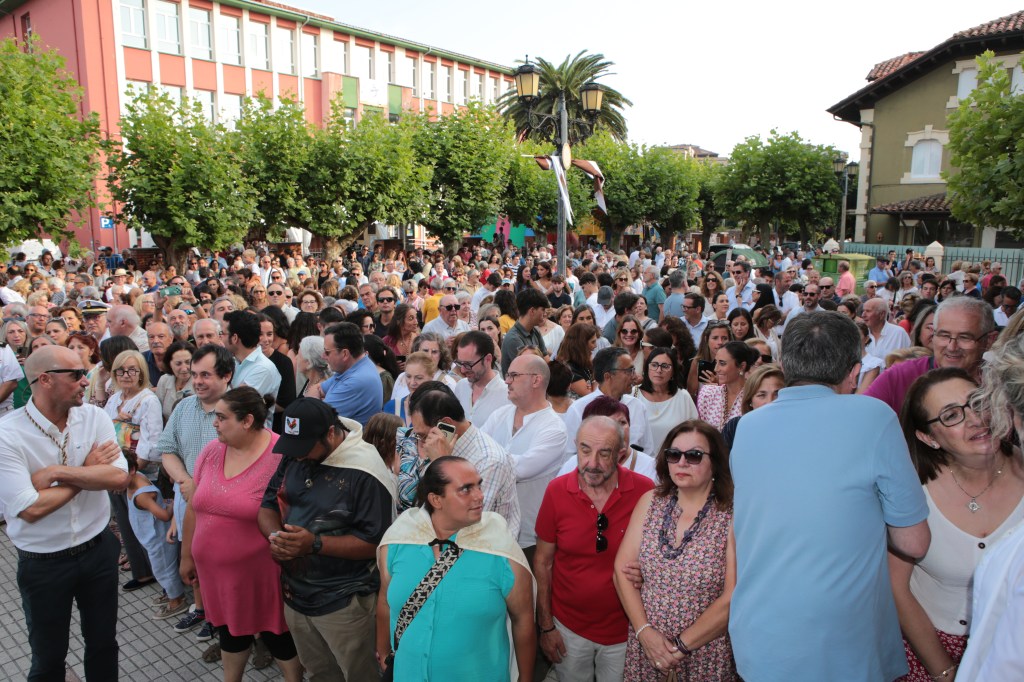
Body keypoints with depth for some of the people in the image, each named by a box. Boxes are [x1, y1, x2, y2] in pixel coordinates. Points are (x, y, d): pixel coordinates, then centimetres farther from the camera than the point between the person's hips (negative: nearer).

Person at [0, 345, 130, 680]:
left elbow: (119, 477, -17)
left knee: (104, 643, 20)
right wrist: (89, 471, -16)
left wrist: (58, 471, -25)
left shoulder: (94, 417, -8)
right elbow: (30, 509, -25)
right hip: (42, 563, -3)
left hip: (99, 549, 3)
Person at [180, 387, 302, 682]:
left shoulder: (282, 456, -21)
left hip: (262, 571, -5)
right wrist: (187, 557, 14)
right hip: (217, 569, 6)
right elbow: (194, 508, 9)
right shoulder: (211, 452, -1)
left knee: (277, 634, 12)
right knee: (230, 630, 23)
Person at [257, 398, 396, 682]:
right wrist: (275, 535, -16)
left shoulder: (365, 472, -24)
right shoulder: (294, 457, -1)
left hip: (343, 603, -7)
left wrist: (315, 544, -30)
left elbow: (375, 542, -22)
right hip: (294, 594, 7)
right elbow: (268, 504, 6)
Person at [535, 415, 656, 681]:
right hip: (568, 628, 1)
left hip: (625, 629, -1)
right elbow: (543, 562, -3)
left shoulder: (645, 491, -17)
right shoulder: (556, 491, -13)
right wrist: (546, 626, -1)